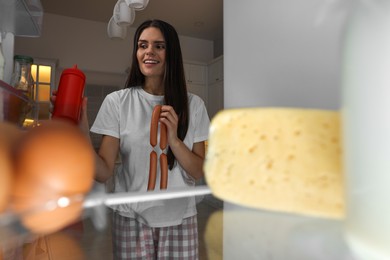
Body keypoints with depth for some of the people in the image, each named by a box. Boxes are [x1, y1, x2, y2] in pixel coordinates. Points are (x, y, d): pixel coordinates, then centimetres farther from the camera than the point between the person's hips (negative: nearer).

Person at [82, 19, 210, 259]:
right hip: (131, 217, 0)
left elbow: (198, 173, -2)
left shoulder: (193, 104, -3)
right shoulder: (117, 101, -7)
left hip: (179, 219, 1)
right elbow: (104, 173, -9)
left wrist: (173, 139, -18)